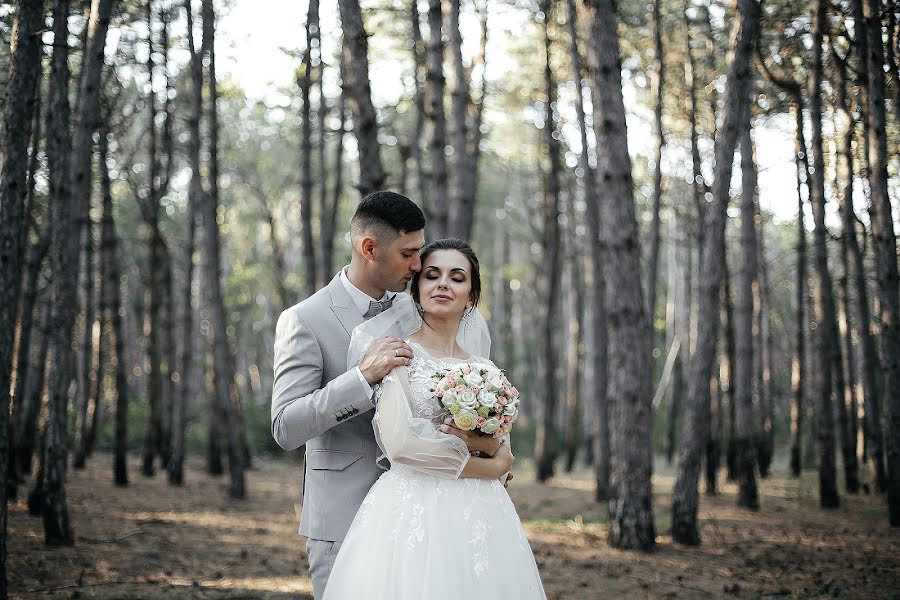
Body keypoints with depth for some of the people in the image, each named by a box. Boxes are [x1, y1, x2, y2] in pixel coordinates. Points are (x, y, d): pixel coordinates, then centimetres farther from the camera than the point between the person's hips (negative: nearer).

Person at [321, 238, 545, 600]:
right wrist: (487, 466, -5)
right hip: (412, 514, -5)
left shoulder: (483, 368, 13)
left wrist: (479, 440, -13)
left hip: (479, 519, 5)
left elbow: (504, 455, 10)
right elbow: (399, 444, -14)